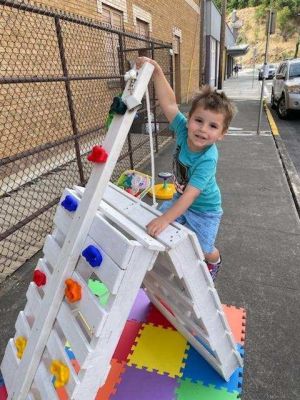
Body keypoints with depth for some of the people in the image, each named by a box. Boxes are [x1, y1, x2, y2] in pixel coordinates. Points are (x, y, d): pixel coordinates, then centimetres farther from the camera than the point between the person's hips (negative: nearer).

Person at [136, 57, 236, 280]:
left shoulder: (208, 159, -37)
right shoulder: (184, 130, -22)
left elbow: (190, 195, -39)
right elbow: (169, 103, -24)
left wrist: (165, 219, -45)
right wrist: (157, 71, -36)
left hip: (203, 209, -5)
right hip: (180, 199, 5)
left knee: (204, 251, 11)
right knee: (164, 236, 8)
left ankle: (215, 262, 49)